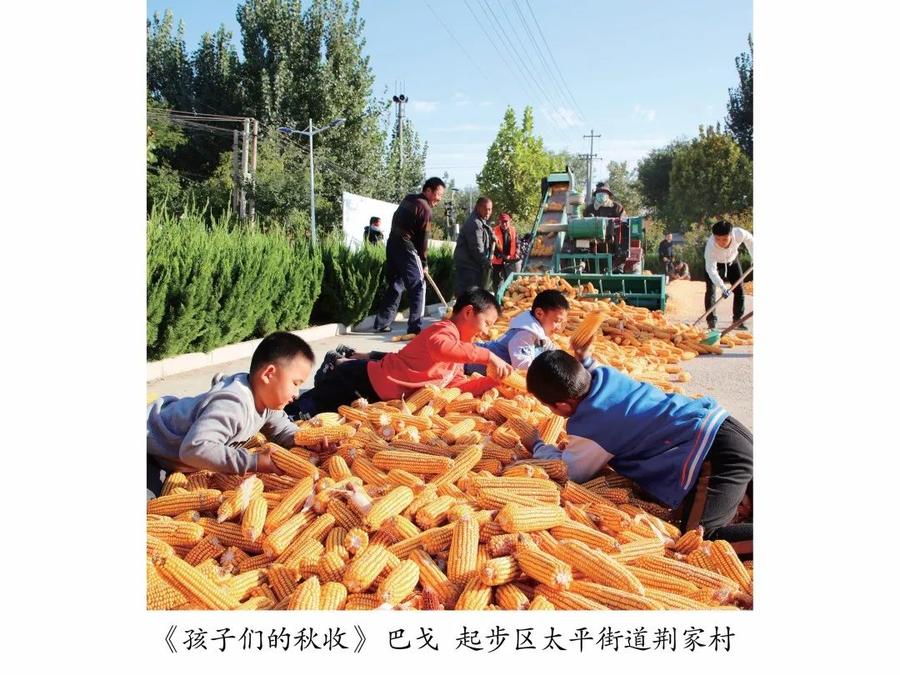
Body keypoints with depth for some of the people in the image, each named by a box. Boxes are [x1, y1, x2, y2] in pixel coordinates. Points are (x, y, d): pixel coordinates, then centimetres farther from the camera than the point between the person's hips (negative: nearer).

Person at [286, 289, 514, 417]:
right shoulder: (446, 329, -15)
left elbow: (459, 385, 11)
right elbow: (441, 348, -38)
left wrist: (493, 380, 1)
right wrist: (488, 355, -37)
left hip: (375, 395, 10)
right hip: (362, 379, -10)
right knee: (302, 409, -10)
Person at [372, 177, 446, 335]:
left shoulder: (408, 199, 15)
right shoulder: (424, 208, -9)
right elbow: (423, 238, -9)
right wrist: (424, 262, 0)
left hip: (392, 243, 8)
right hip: (406, 246, -8)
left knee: (395, 284, 16)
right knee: (418, 285, -2)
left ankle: (382, 323, 18)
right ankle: (415, 327, -6)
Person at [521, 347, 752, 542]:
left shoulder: (585, 427, -13)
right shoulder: (605, 373, 9)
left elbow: (570, 472, 3)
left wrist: (537, 446, 18)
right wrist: (585, 359, 26)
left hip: (718, 450, -10)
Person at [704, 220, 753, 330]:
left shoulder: (740, 234, -36)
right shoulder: (710, 246, -42)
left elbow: (750, 240, -10)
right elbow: (711, 270, -42)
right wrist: (722, 287, -51)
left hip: (732, 260, 3)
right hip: (715, 262, -3)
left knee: (739, 290, 2)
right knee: (711, 290, -16)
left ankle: (737, 320, 12)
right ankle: (711, 321, -10)